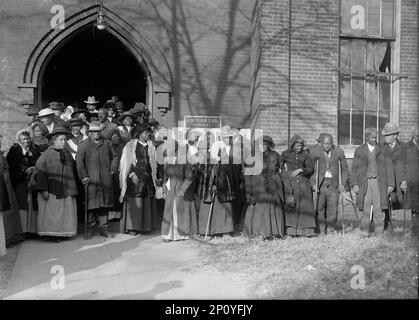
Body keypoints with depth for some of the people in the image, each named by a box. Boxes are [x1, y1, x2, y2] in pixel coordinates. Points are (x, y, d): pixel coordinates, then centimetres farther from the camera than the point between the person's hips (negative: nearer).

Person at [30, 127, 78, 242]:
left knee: (65, 213, 5)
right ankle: (50, 234, 7)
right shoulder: (47, 154, -6)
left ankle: (61, 233, 13)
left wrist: (72, 190, 10)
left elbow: (73, 172, 15)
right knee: (51, 213, -1)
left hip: (66, 190, 5)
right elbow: (39, 172, -10)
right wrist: (44, 189, -17)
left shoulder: (68, 154, 11)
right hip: (51, 191, -5)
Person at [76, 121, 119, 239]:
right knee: (91, 204, -4)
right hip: (91, 180, -3)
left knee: (104, 204, 5)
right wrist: (84, 176, -12)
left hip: (105, 180, 3)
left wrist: (112, 169, 9)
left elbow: (114, 157, 23)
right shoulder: (84, 145, 4)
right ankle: (90, 229, 6)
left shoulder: (107, 143, 16)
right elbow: (79, 161, -3)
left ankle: (103, 228, 14)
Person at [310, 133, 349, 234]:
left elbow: (345, 169, 11)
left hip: (333, 184, 1)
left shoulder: (339, 152, 2)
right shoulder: (315, 152, -1)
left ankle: (331, 231, 10)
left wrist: (342, 184, 1)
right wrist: (313, 183, -5)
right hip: (320, 184, 0)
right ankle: (321, 232, 10)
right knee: (319, 209, -1)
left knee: (333, 209, -3)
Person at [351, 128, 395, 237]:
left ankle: (379, 232, 4)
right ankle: (365, 232, 5)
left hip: (379, 183, 0)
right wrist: (354, 184, -2)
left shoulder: (383, 151, 9)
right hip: (364, 182, 0)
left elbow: (389, 168, 8)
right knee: (366, 209, -1)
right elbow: (354, 168, 8)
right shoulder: (359, 150, 10)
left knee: (379, 209, -3)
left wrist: (390, 184, 1)